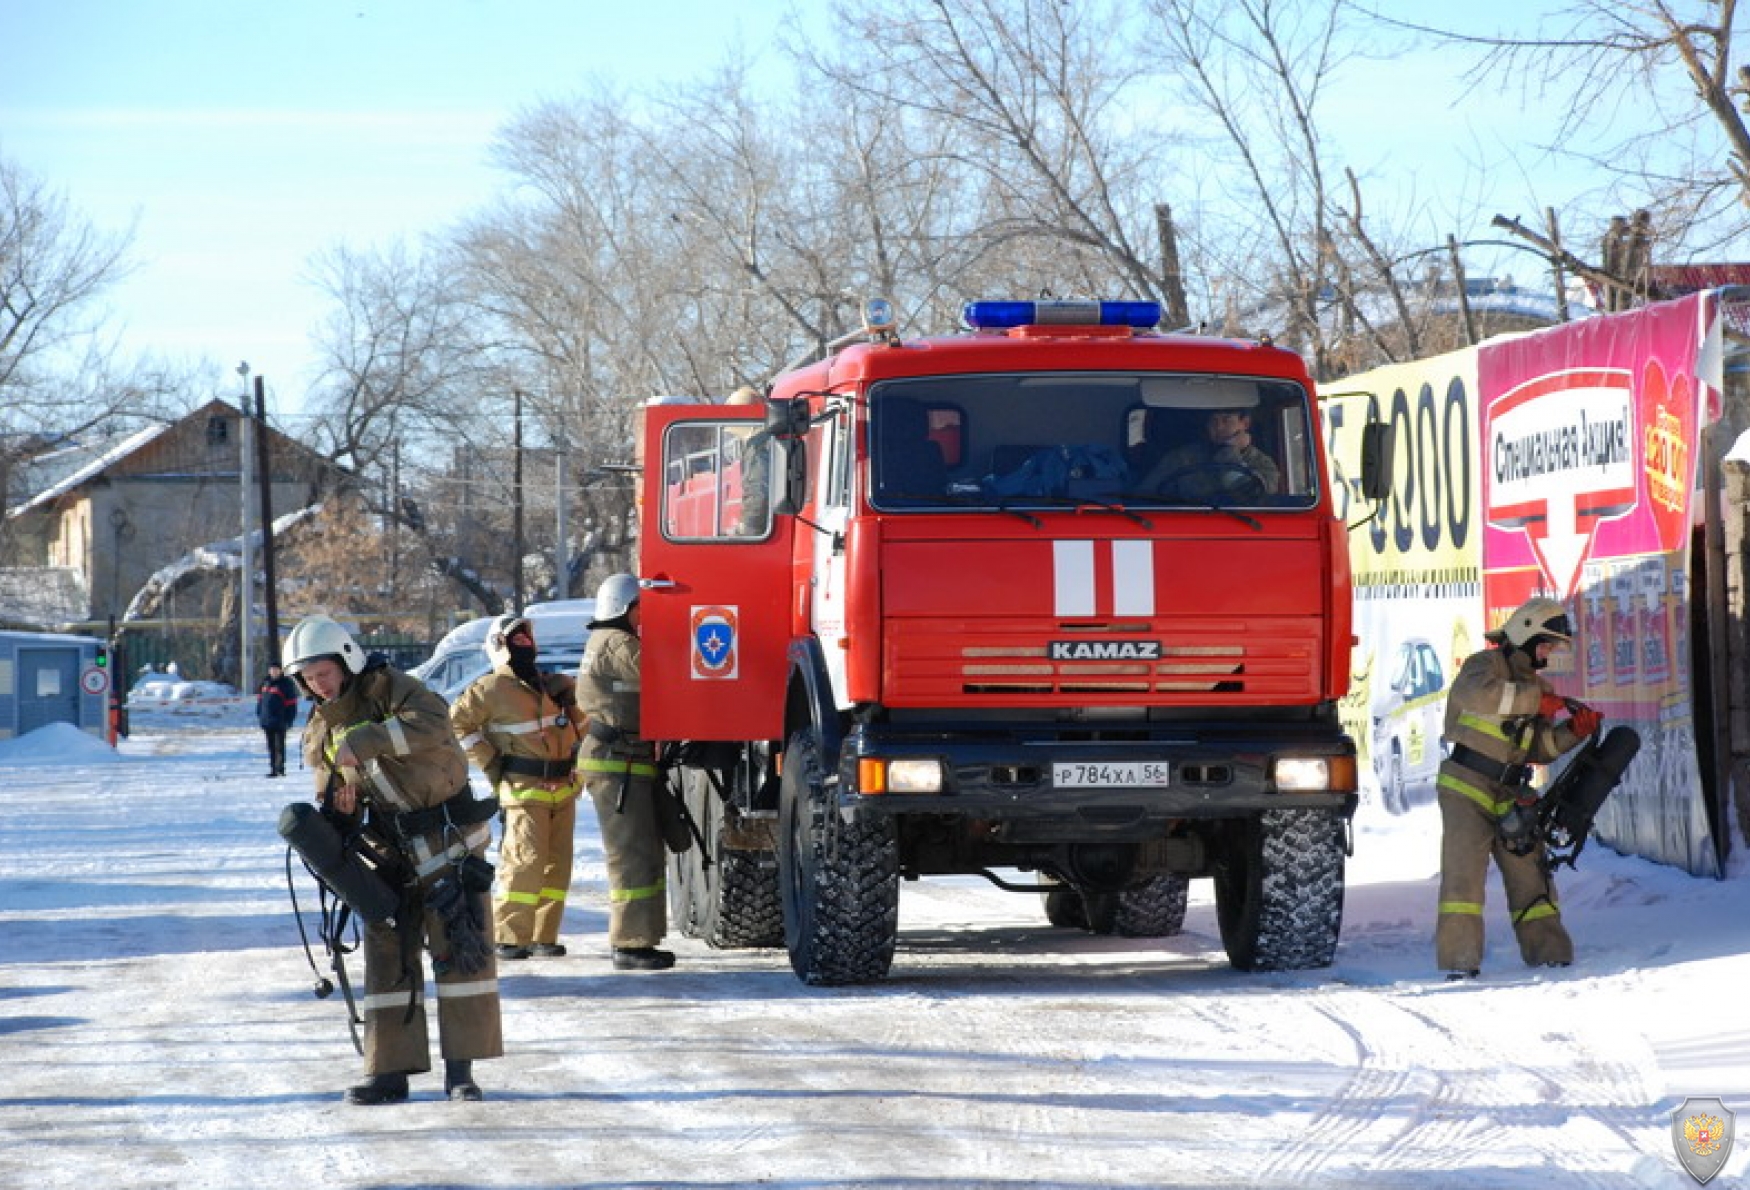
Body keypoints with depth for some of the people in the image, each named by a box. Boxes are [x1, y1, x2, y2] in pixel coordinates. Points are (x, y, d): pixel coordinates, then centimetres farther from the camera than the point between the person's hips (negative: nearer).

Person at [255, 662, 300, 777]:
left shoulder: (286, 684, -6)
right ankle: (273, 768, 13)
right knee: (271, 746, 9)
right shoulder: (265, 683, 12)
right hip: (267, 722, 6)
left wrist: (289, 720, -12)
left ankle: (280, 768, -3)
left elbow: (291, 704, -7)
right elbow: (260, 699, 20)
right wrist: (259, 717, 16)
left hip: (280, 722, -6)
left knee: (279, 746, -5)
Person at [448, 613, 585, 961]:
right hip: (525, 789, -7)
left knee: (557, 861, 5)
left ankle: (544, 936, 11)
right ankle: (509, 936, -11)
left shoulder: (556, 685, 13)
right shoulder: (491, 689, -7)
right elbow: (457, 723, -6)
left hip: (564, 787, 7)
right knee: (526, 860, -15)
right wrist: (489, 764, -8)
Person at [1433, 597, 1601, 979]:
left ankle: (1548, 952, 13)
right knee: (1464, 872, -12)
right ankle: (1459, 962, -14)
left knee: (1530, 870, 7)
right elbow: (1480, 694, -29)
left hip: (1511, 795, 8)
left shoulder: (1535, 683, 20)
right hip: (1466, 787, -8)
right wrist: (1537, 701, -28)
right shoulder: (1485, 665, -4)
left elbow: (1540, 748, 17)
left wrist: (1573, 732, -1)